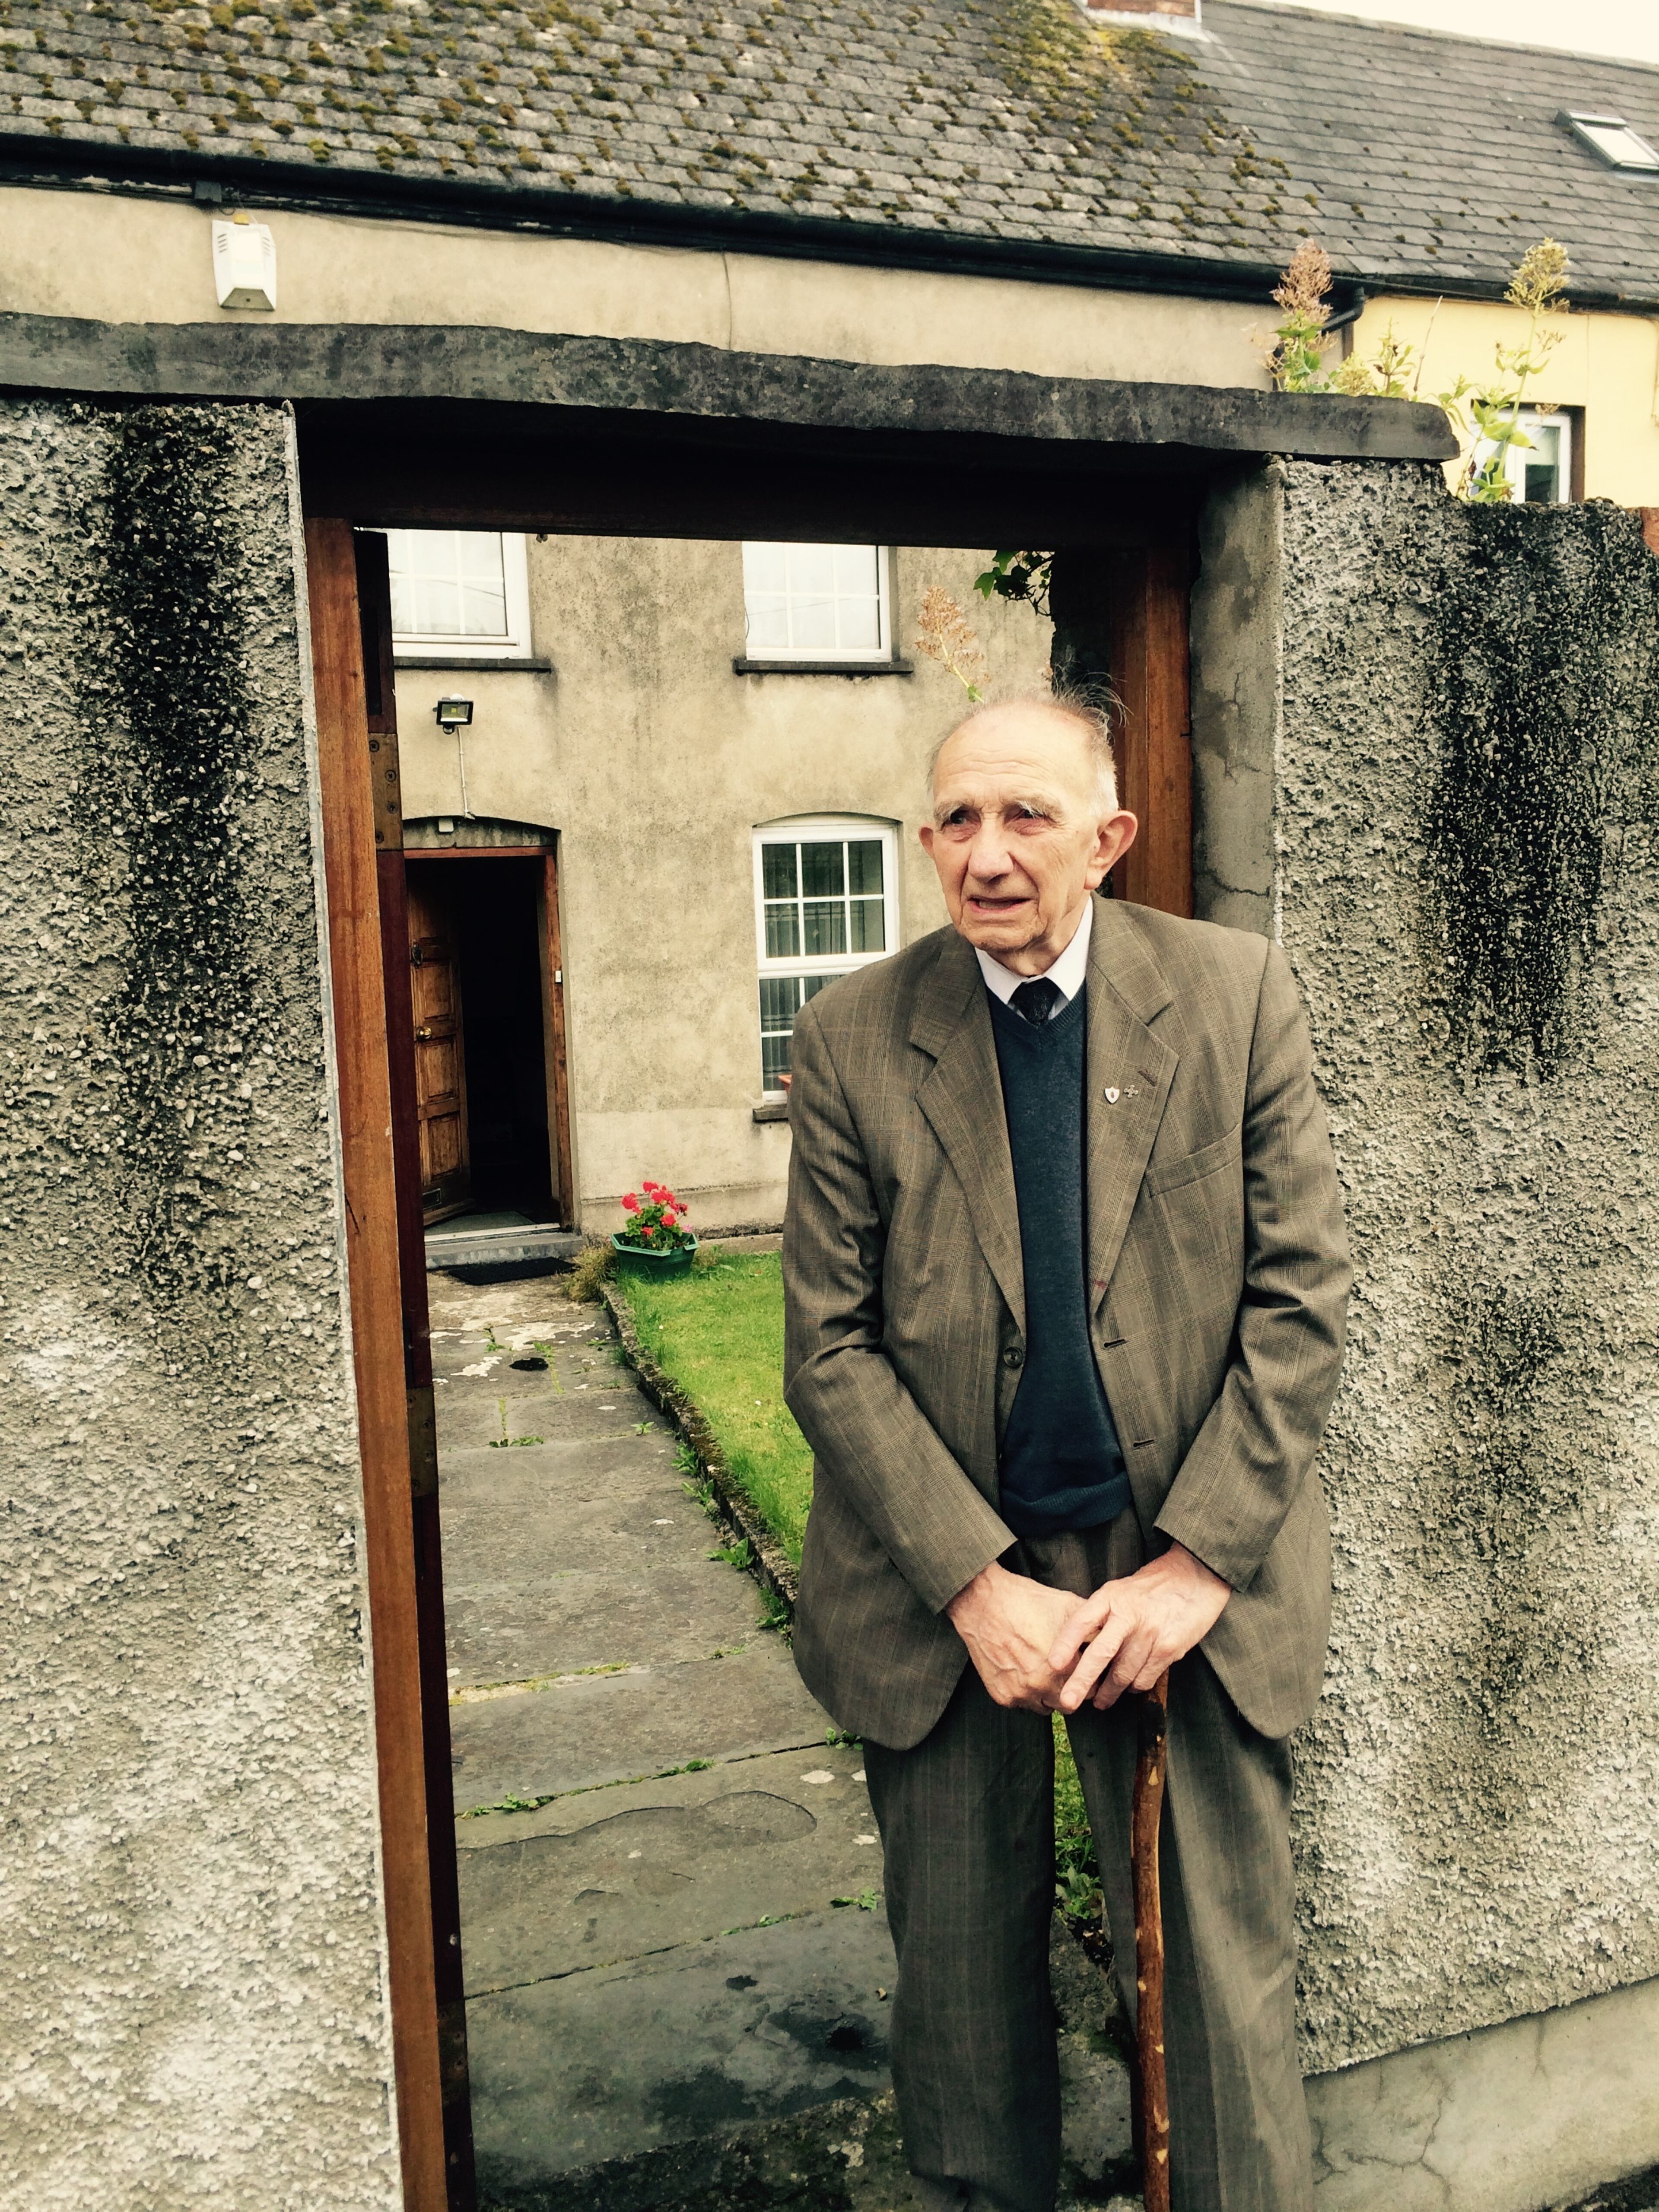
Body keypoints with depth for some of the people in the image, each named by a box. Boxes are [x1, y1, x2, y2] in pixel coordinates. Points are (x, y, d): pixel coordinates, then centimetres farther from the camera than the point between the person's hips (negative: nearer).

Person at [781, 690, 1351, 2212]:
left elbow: (1302, 1294, -4)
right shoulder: (851, 1037, -6)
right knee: (963, 1975, 18)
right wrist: (979, 1586, -13)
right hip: (942, 1580, 1)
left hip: (1187, 1572, 0)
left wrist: (1196, 1564, -11)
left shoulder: (1239, 993, -4)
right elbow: (829, 1349, -6)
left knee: (1225, 1985, 10)